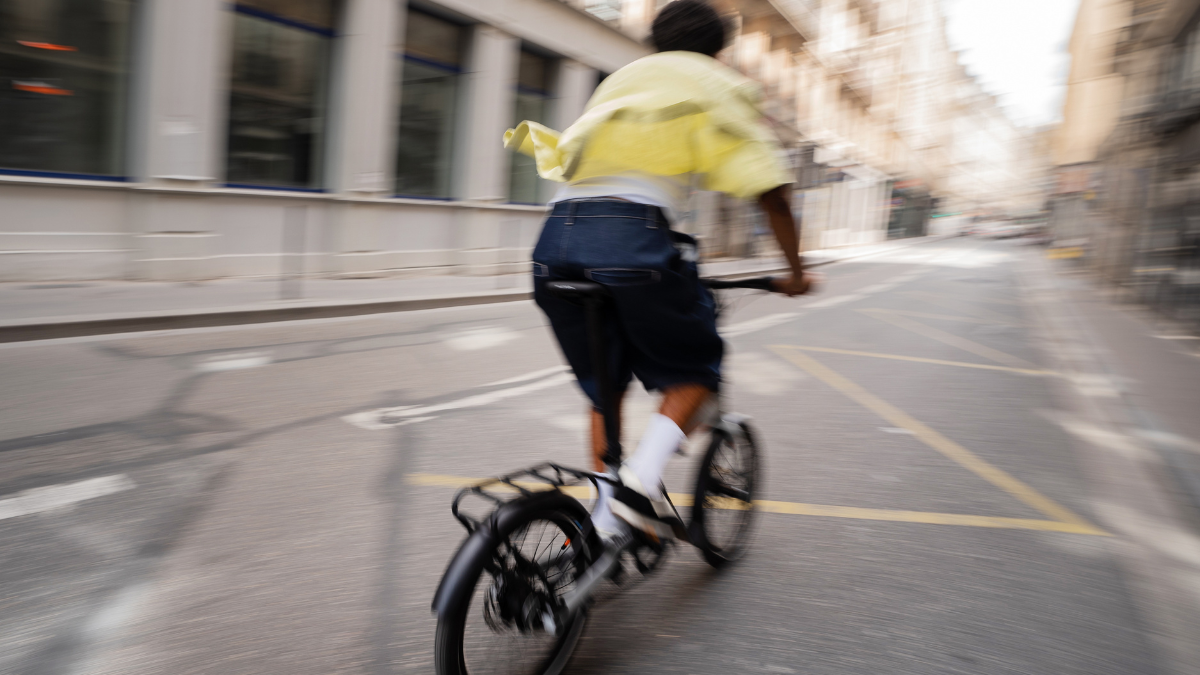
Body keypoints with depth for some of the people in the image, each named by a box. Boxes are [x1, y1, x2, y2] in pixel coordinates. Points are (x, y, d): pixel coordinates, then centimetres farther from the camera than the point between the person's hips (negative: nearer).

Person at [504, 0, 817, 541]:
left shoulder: (621, 80, 32)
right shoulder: (717, 86, 16)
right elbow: (771, 192, 10)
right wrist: (795, 271, 20)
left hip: (556, 238, 6)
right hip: (633, 236, -5)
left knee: (603, 386, 20)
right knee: (694, 369, 15)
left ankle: (605, 522, 21)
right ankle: (640, 484, -4)